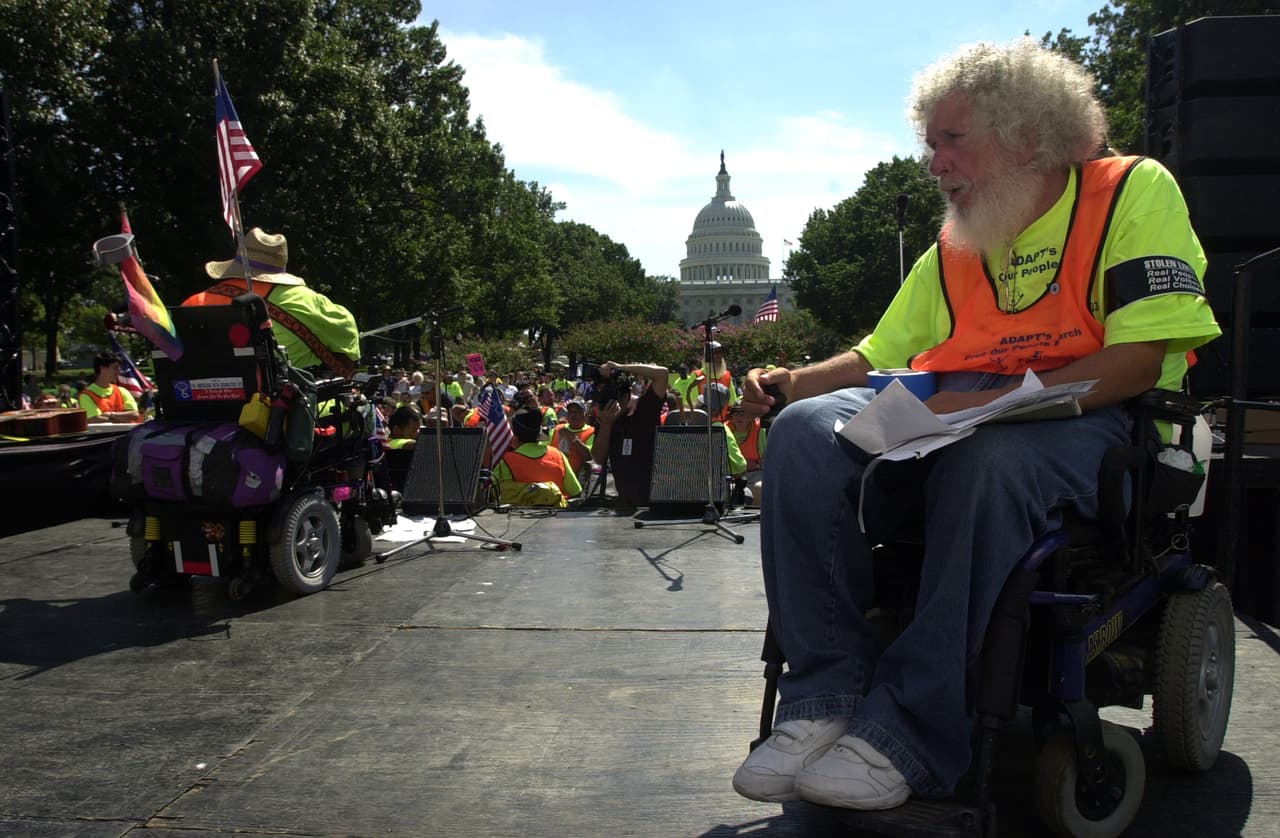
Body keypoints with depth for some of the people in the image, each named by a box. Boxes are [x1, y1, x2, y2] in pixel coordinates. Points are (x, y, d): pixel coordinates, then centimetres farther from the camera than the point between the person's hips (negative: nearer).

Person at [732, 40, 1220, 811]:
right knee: (807, 430, -23)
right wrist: (796, 381, 2)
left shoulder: (1135, 190, 3)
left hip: (1082, 416, -5)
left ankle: (909, 733, -33)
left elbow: (1139, 359, -10)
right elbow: (880, 355, 23)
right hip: (945, 413, 5)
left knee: (989, 457, -40)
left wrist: (992, 402, -23)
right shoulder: (954, 247, 22)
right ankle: (827, 695, -23)